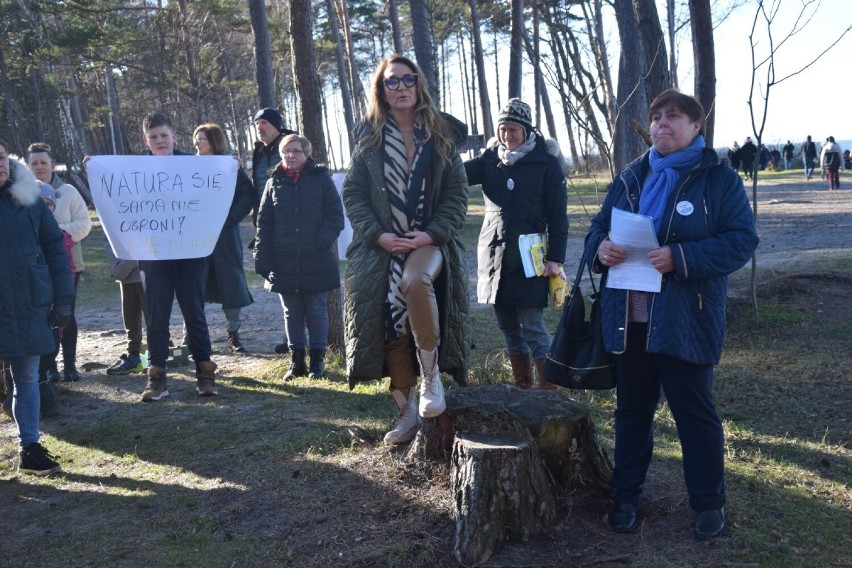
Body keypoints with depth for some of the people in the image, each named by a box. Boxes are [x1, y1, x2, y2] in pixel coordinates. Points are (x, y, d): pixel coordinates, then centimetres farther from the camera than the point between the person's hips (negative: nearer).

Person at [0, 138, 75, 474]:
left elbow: (54, 247, 4)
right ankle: (29, 448, 17)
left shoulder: (28, 197, 2)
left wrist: (62, 298, -1)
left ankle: (29, 448, 22)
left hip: (29, 306, 2)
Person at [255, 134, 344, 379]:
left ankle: (317, 359, 17)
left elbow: (335, 216, -2)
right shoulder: (274, 183, 6)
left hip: (317, 262, -2)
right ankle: (296, 361, 20)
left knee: (316, 311, 7)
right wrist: (263, 260, -3)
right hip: (284, 263, 2)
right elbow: (263, 223, 5)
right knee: (292, 313, 11)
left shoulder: (321, 179, 0)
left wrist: (321, 242, -17)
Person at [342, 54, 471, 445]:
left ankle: (430, 373, -16)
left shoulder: (441, 135, 5)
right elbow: (353, 194, 3)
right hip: (380, 247, 2)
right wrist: (378, 235, -11)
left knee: (416, 281, -34)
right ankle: (407, 411, 15)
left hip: (429, 242, -2)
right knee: (389, 324, 0)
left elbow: (457, 193, 2)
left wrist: (432, 234, -13)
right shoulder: (368, 138, 6)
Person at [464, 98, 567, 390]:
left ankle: (549, 390, 6)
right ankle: (522, 388, 21)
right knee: (508, 328, 10)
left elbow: (557, 215, -4)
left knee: (532, 328, -4)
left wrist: (556, 258, -10)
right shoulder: (489, 160, 9)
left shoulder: (546, 162, -3)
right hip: (494, 257, 5)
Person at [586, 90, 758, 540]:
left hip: (686, 321, -4)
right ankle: (626, 495, 28)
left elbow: (742, 241, -11)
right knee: (631, 409, 14)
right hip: (628, 317, 4)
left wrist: (680, 258, -24)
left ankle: (708, 502, 24)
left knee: (694, 411, 6)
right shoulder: (631, 178, 11)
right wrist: (600, 248, -10)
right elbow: (599, 228, 14)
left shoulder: (720, 180, -4)